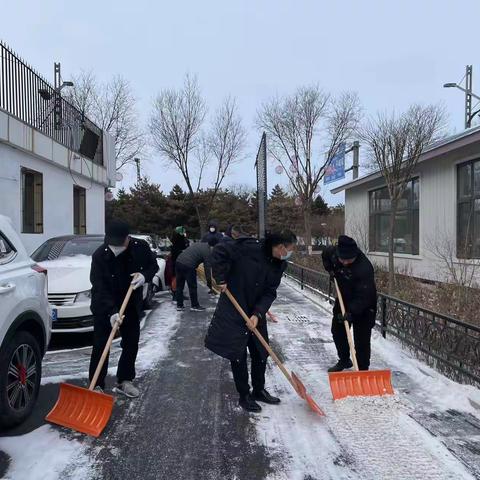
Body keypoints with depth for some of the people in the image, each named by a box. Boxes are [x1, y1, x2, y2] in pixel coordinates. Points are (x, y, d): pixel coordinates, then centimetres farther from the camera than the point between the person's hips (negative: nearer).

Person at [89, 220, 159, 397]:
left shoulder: (141, 247, -18)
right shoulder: (99, 255, -25)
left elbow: (153, 265, 0)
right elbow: (99, 288, -27)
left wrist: (145, 276, -22)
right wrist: (112, 311, -37)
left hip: (131, 306, 3)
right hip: (104, 307, -3)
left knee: (131, 344, 10)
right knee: (100, 346, -2)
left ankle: (124, 381, 26)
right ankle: (97, 385, 11)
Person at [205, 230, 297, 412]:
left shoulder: (279, 264, -3)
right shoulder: (250, 248, -23)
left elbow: (270, 293, -5)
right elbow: (219, 251, -21)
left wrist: (258, 314, -17)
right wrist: (221, 279, -19)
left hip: (256, 313, 6)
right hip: (233, 310, -6)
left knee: (261, 352, 14)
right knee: (238, 355, 3)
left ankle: (259, 390, 34)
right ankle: (244, 396, 20)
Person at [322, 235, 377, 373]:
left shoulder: (364, 268, -35)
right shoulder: (334, 252, -16)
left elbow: (364, 296, -35)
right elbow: (325, 254, 11)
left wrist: (351, 312, -42)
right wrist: (330, 269, -2)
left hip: (363, 306, -7)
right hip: (343, 299, 7)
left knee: (361, 339, -5)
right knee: (337, 332, 18)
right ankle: (344, 360, 37)